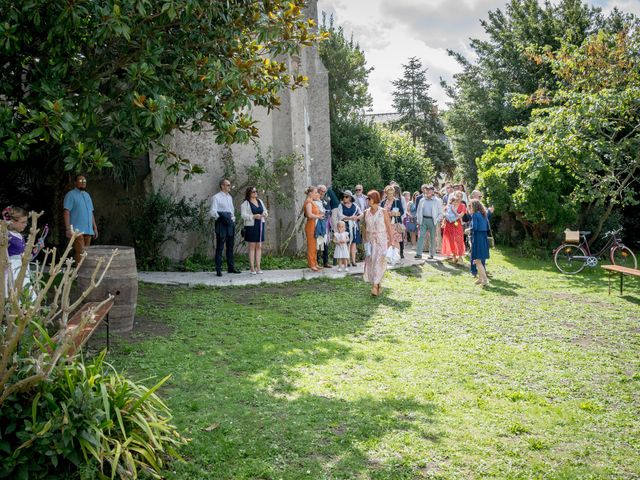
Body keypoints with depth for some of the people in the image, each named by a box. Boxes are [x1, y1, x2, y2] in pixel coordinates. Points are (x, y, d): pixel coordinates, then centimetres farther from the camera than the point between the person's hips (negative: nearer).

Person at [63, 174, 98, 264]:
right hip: (77, 230, -7)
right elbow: (66, 212, -9)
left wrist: (95, 228, 18)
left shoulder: (87, 195, 21)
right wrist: (68, 229, -17)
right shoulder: (71, 195, -1)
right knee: (80, 253, -13)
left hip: (88, 230, 7)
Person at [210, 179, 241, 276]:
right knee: (220, 247, -5)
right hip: (221, 224, -7)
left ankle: (231, 267, 20)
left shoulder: (230, 197, 17)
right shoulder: (216, 197, -6)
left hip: (230, 224, 7)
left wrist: (233, 220, 12)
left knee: (230, 247, 12)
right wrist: (222, 217, -21)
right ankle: (218, 269, -2)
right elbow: (213, 212, -12)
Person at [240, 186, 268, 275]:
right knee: (252, 247, -3)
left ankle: (258, 267, 9)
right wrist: (253, 216, -25)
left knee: (259, 247, 5)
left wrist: (265, 214, -1)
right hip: (251, 226, -5)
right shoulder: (245, 203, -5)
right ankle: (252, 268, 0)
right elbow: (243, 215, -12)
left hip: (260, 226, 5)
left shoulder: (260, 201, 13)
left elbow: (265, 210, 23)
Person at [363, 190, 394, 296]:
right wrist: (365, 241, 8)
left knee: (379, 262, -11)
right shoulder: (366, 212, 5)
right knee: (370, 262, 4)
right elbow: (365, 228, 10)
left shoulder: (383, 212, -6)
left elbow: (389, 227, -5)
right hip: (370, 241, 4)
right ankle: (378, 284, 17)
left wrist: (391, 240, -8)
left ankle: (375, 285, -12)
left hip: (381, 241, -4)